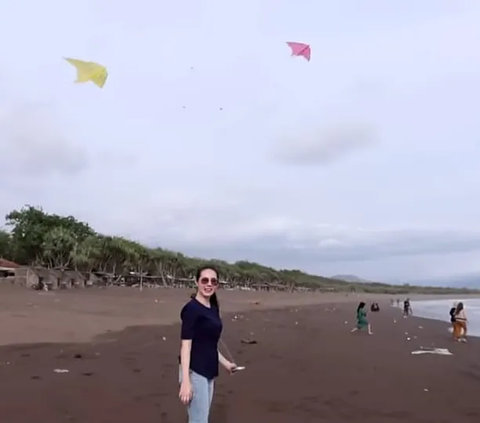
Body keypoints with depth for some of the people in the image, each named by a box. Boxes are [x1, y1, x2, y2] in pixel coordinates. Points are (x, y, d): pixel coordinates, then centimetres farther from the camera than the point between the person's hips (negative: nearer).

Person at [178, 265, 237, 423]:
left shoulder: (213, 309, 10)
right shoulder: (191, 308, -14)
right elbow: (186, 345, -19)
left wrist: (225, 363, 25)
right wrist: (185, 381, -23)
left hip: (208, 371, 8)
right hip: (195, 372, -8)